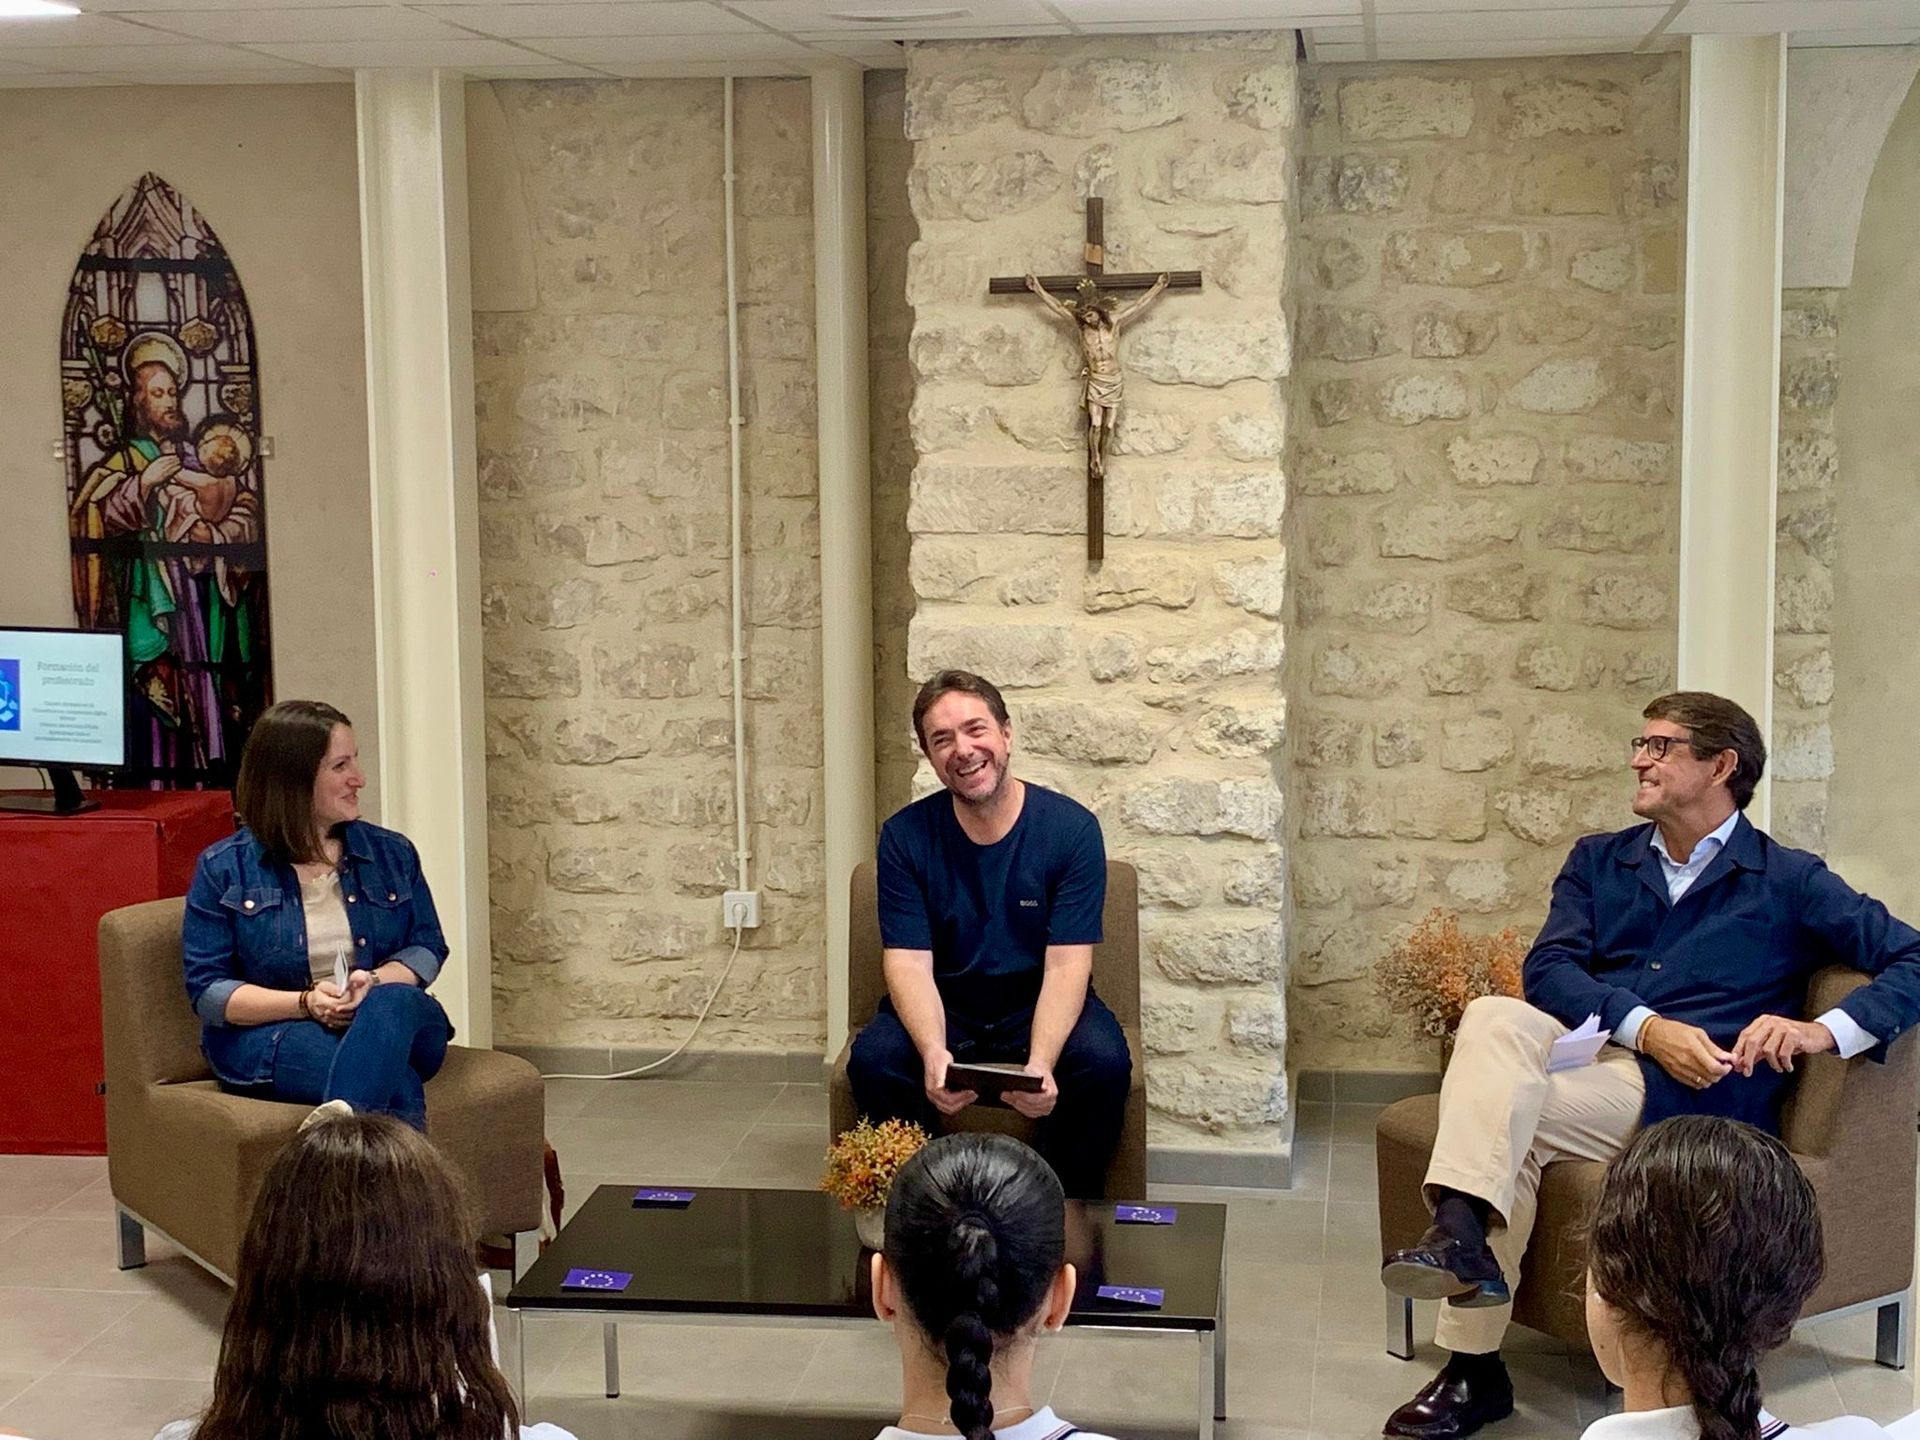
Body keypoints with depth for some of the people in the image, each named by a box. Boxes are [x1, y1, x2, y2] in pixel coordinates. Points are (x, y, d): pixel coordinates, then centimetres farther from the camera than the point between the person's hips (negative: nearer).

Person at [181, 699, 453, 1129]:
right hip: (269, 1035, -3)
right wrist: (305, 1003, -17)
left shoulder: (392, 854, 14)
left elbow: (428, 948, 11)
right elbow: (207, 990, -1)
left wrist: (375, 982, -13)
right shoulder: (223, 868, 4)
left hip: (394, 1021, 3)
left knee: (392, 1002, -38)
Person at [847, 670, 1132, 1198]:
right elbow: (909, 961, -14)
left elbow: (1066, 965, -17)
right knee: (873, 1059, -28)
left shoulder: (1071, 828, -13)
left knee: (1104, 1062, -31)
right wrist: (933, 1052, -35)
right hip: (943, 1008, 1)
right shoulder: (905, 836, -8)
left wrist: (1041, 1062, -36)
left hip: (1039, 1007, -1)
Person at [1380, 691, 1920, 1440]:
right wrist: (1647, 1029, -16)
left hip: (1698, 1095, -4)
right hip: (1592, 1055, 4)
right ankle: (1464, 1233, -39)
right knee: (1494, 1017, -29)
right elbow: (1547, 969, 2)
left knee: (1506, 1117, -27)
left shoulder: (1788, 881, 8)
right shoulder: (1598, 861, 19)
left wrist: (1825, 1031, -18)